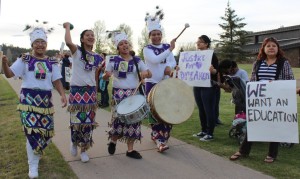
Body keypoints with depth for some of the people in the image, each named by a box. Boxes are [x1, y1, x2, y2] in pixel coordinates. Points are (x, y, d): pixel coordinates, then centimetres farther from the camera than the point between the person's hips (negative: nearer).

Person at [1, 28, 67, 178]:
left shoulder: (52, 62, 7)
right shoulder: (24, 60, -1)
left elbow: (57, 81, 4)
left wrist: (62, 94, -13)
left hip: (45, 99, 4)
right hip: (28, 99, -3)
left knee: (47, 131, 8)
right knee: (32, 131, -7)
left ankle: (34, 152, 40)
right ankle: (33, 165, 9)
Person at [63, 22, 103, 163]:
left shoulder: (96, 57, 11)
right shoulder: (77, 51, -3)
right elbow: (68, 42, -26)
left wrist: (95, 93, 15)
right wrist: (67, 27, -11)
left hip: (91, 91, 4)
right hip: (77, 90, -4)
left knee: (88, 121, 6)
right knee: (77, 120, -3)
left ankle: (84, 149, 21)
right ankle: (74, 142, 28)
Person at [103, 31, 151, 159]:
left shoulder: (137, 60, 5)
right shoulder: (113, 60, 1)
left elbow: (149, 74, 3)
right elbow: (104, 77, 5)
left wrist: (145, 73, -20)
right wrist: (106, 75, -19)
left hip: (134, 93, 2)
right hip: (118, 93, -2)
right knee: (118, 118, -3)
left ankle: (130, 149, 16)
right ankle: (113, 141, 28)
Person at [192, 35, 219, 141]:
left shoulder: (212, 55, -6)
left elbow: (216, 71, -11)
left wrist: (212, 70, -33)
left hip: (209, 86, -7)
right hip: (197, 86, 7)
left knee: (209, 110, -3)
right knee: (201, 110, 12)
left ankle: (210, 134, 4)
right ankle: (203, 130, 22)